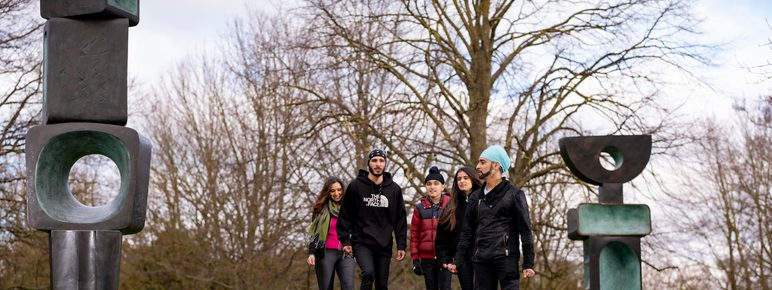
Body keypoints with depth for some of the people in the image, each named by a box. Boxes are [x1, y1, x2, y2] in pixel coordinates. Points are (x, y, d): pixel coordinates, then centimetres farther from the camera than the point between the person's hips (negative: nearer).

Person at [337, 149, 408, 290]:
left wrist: (401, 245, 4)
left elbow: (400, 219, 9)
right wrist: (345, 240, -4)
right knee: (368, 273, -28)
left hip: (384, 245, 3)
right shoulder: (356, 186, -1)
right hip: (362, 243, -3)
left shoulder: (394, 189, 6)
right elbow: (345, 215, 3)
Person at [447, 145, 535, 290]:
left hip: (506, 258, -5)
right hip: (481, 261, 5)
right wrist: (458, 260, 10)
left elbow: (525, 230, -2)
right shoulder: (476, 197, 16)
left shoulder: (514, 194, 1)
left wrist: (528, 264, -8)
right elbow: (467, 232, 17)